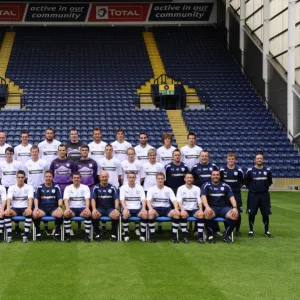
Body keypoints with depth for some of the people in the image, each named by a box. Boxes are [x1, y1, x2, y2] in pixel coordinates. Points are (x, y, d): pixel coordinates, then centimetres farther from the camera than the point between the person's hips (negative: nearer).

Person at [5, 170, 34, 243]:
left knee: (29, 213, -37)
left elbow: (30, 198, -14)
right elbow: (9, 198, -9)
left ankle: (25, 235, -31)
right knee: (6, 213, -32)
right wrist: (8, 208, -31)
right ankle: (9, 235, -27)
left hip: (25, 208, -1)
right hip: (14, 208, 1)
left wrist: (29, 208, -36)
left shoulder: (29, 187, 2)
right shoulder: (11, 188, 6)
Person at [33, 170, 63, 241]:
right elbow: (36, 198, 5)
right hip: (42, 208, 0)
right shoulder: (40, 187, 13)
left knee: (60, 214, -35)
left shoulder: (56, 187, 12)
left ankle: (57, 232, -14)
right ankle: (38, 232, -13)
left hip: (53, 208, 0)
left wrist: (60, 206, -15)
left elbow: (60, 198, 5)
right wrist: (36, 207, -14)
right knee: (34, 214, -34)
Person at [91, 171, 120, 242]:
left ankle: (113, 234, -11)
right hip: (100, 208, 0)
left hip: (110, 208, 0)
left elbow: (116, 199, 3)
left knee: (116, 215, -33)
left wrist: (116, 209, -15)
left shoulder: (112, 188, 11)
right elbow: (93, 199, 0)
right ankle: (97, 234, -13)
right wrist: (94, 209, -18)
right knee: (93, 215, -34)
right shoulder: (96, 188, 9)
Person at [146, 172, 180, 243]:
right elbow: (148, 200, -9)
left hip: (166, 208, 2)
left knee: (177, 214, -28)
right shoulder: (151, 189, 4)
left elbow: (174, 200, -2)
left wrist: (176, 209, -24)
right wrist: (150, 208, -31)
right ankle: (152, 235, -20)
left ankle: (174, 235, -18)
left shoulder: (168, 189, 9)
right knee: (150, 214, -37)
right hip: (155, 208, -2)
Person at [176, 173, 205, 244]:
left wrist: (201, 210, -18)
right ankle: (185, 236, -25)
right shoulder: (181, 188, 5)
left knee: (201, 215, -30)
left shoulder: (197, 189, 11)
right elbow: (179, 201, -7)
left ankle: (200, 236, -23)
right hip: (184, 209, -1)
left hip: (194, 209, 2)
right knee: (183, 215, -36)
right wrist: (182, 210, -26)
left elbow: (199, 201, 3)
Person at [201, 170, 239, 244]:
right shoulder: (206, 186, 4)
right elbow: (203, 197, -12)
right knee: (207, 214, -38)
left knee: (235, 215, -27)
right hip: (212, 207, -2)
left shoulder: (225, 186, 11)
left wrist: (235, 207, -18)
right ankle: (210, 235, -17)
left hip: (224, 207, 2)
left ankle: (227, 235, -7)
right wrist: (207, 207, -31)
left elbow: (231, 197, 2)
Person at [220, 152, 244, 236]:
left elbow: (242, 182, 11)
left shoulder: (239, 170, 0)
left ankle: (237, 230, 11)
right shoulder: (222, 170, 0)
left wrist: (237, 187, 5)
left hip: (236, 194, 0)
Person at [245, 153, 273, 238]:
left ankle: (266, 231, 16)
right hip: (253, 195, -2)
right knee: (252, 213, 1)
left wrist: (265, 188, 5)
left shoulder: (267, 170, 4)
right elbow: (246, 182, 7)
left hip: (264, 195, 2)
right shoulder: (250, 170, -2)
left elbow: (270, 182, 16)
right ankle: (251, 231, 13)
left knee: (266, 213, 4)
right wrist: (251, 188, 2)